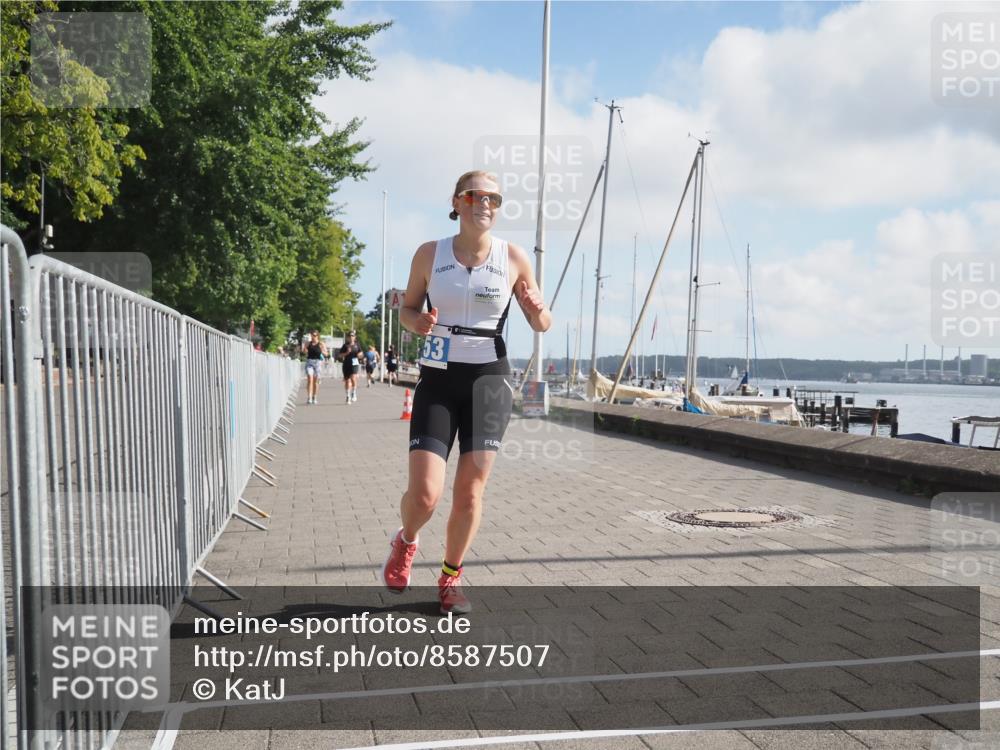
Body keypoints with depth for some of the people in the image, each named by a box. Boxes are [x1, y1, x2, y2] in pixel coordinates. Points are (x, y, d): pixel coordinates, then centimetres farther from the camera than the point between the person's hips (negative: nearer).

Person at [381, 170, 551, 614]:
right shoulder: (429, 254, 2)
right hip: (437, 378, -1)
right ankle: (406, 542, 26)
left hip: (489, 378, 1)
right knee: (424, 493, -10)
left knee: (470, 490, 2)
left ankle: (450, 579, 25)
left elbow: (542, 326, 9)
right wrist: (417, 322, -10)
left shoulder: (513, 258, 2)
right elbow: (407, 308, 13)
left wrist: (538, 311, -15)